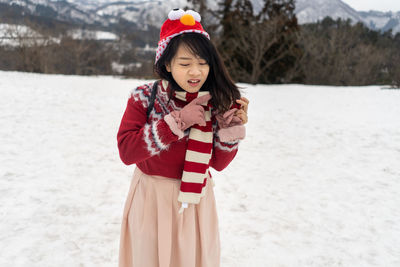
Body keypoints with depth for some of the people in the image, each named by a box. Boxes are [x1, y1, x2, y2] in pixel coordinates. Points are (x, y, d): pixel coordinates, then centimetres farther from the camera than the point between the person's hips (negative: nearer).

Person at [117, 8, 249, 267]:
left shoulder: (215, 103, -6)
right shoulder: (144, 97, -12)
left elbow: (219, 163, -2)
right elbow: (126, 151, -22)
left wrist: (232, 128, -20)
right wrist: (178, 121, -26)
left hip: (195, 200, 2)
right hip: (152, 199, -1)